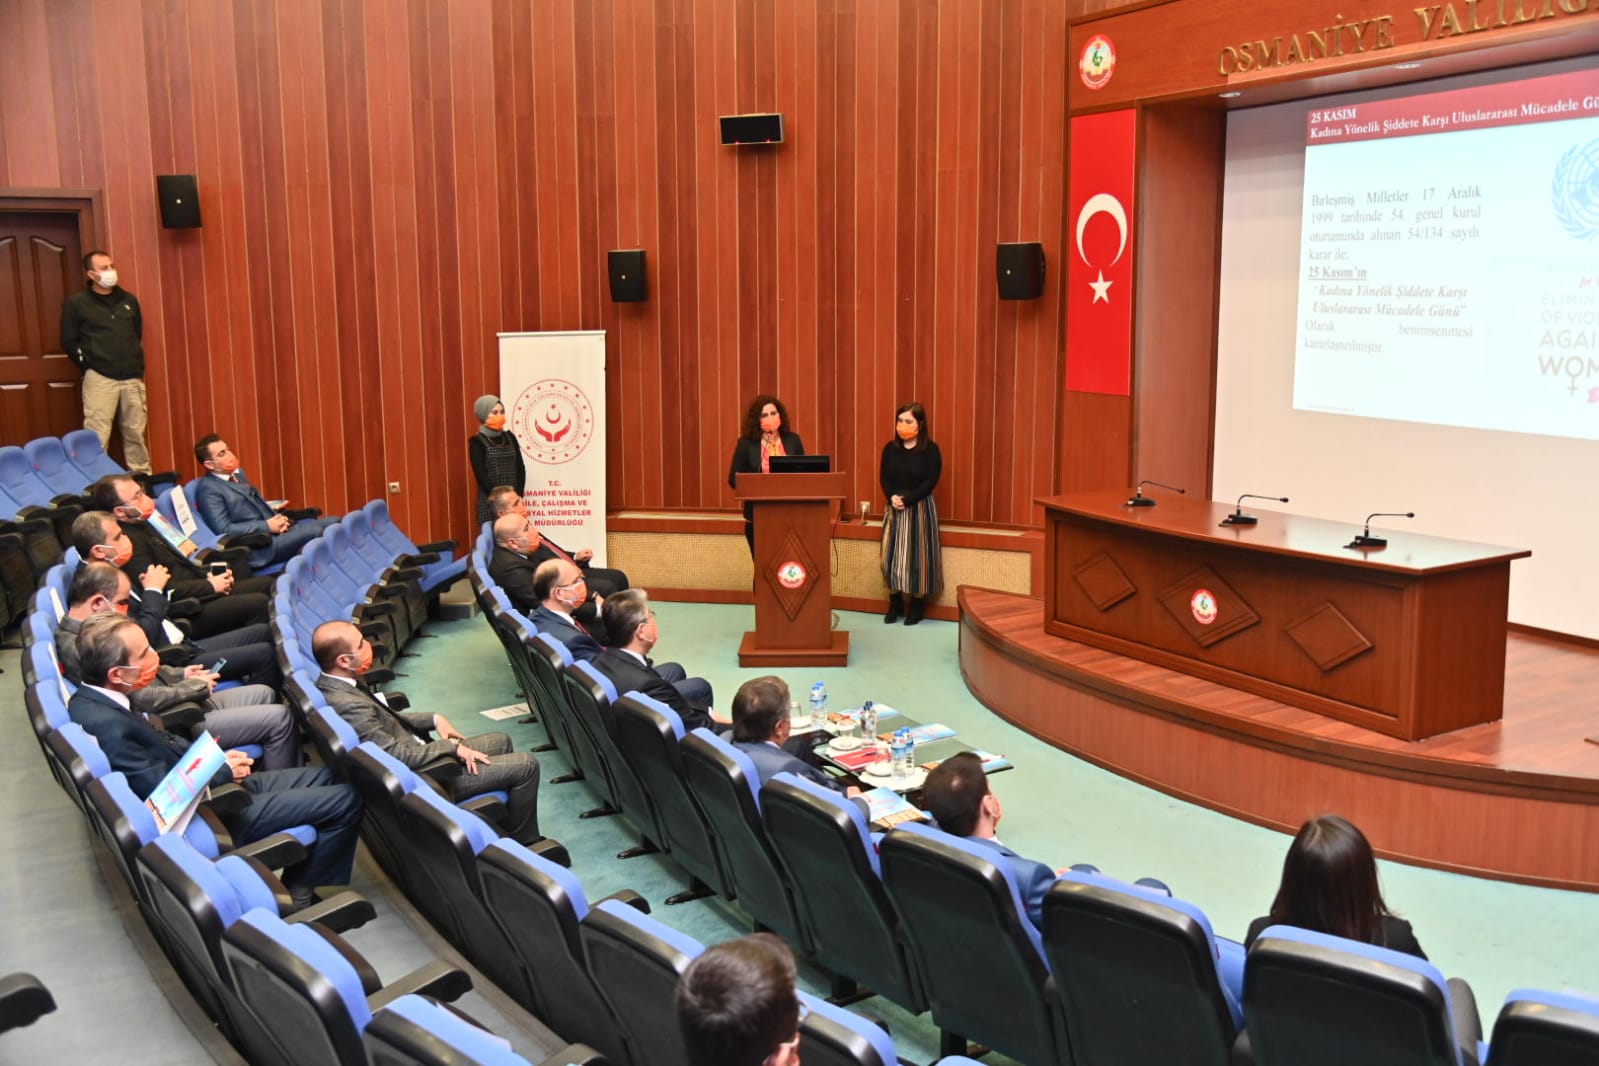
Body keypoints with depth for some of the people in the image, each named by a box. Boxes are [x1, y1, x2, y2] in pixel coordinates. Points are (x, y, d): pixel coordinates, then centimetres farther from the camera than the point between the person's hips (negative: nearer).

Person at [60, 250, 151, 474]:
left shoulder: (129, 300, 12)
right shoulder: (76, 303, 0)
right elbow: (69, 342, 1)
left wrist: (138, 367, 14)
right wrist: (89, 366, -1)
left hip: (132, 378, 4)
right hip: (100, 378, -4)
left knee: (136, 433, 10)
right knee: (97, 438, -8)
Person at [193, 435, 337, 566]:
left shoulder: (237, 473, 18)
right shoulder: (208, 489, -8)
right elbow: (224, 529, -16)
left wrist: (273, 512, 2)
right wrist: (267, 526, -17)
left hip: (277, 528, 9)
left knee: (334, 522, -5)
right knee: (313, 532, -31)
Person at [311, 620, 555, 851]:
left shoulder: (331, 684, -1)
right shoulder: (348, 705, -32)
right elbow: (402, 756, -28)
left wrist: (433, 719, 4)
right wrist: (452, 746, -15)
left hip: (419, 755, 10)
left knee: (501, 741, 23)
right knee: (526, 766, -5)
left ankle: (505, 825, 35)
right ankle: (521, 843, 16)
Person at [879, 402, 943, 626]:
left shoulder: (930, 449, -7)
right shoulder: (890, 448, 6)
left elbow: (930, 482, -13)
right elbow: (883, 477, 5)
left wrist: (906, 499, -19)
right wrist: (892, 498, -14)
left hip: (919, 509, -4)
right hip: (893, 509, 4)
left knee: (917, 555, -2)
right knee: (892, 554, 3)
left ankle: (917, 604, 8)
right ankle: (894, 603, 14)